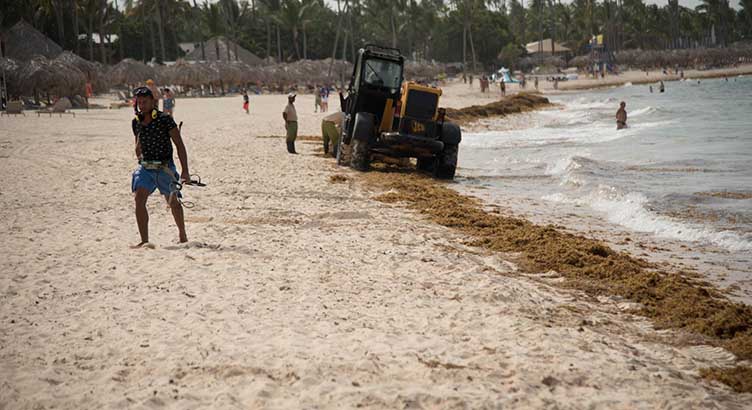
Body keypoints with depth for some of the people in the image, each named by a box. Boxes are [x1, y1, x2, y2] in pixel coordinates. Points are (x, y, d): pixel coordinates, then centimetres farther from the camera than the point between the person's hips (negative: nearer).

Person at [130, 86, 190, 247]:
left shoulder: (165, 119, -12)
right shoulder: (136, 122, 4)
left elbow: (179, 145, -10)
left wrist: (185, 170, -15)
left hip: (165, 168, -4)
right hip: (145, 167, 4)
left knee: (172, 202, 12)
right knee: (139, 199, -16)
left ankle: (182, 233, 35)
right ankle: (144, 240, -14)